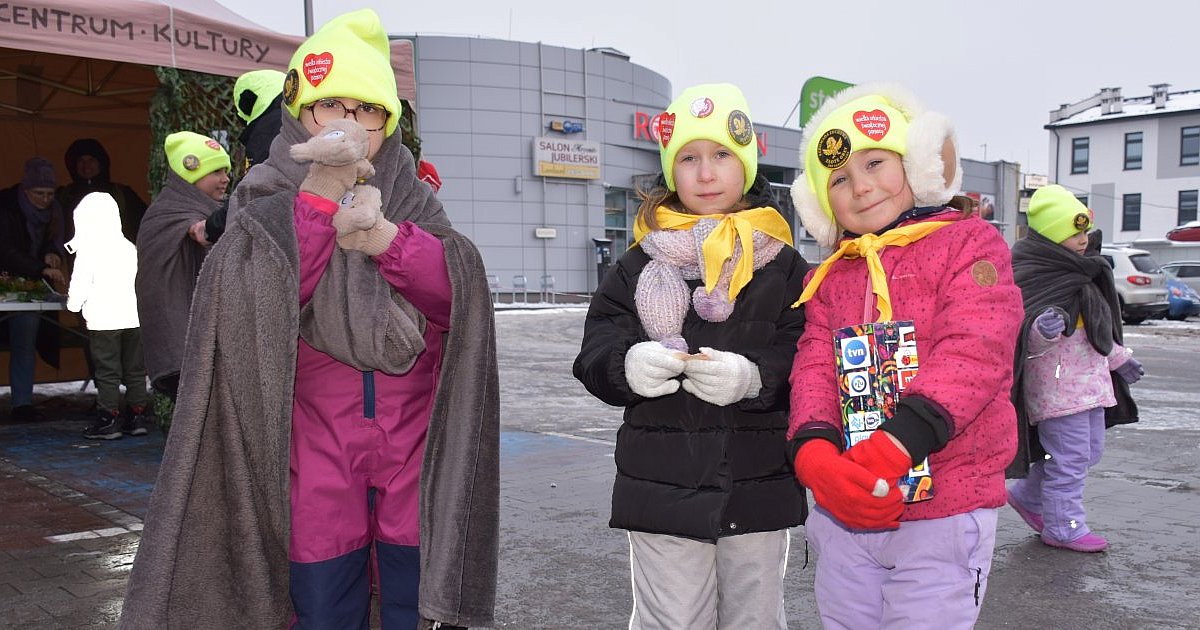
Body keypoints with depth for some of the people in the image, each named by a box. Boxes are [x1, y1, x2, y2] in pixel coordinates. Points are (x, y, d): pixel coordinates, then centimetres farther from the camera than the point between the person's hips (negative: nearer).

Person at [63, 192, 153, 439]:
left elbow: (79, 284, -6)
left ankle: (109, 419, 3)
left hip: (103, 319, -5)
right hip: (133, 317, 5)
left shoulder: (87, 250, -6)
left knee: (107, 372, 1)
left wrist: (73, 303, 15)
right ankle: (138, 415, 15)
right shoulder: (129, 247, 9)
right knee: (135, 370, 11)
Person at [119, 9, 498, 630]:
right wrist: (323, 190, -23)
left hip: (414, 435, 1)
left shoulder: (412, 197, 7)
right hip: (316, 440, -1)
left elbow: (459, 291, -9)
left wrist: (380, 235, -24)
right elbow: (256, 299, -15)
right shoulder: (269, 194, 4)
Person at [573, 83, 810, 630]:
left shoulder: (782, 263, 3)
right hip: (663, 487, 0)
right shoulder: (640, 264, 4)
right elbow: (595, 354, 1)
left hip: (760, 487, 1)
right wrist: (627, 365, -21)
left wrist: (755, 376, -24)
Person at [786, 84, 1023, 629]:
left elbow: (972, 353, -18)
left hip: (943, 516, -5)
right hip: (844, 513, 5)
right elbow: (814, 369, -1)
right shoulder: (829, 277, 11)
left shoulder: (968, 243, -4)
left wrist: (891, 447, -31)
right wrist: (814, 452, -22)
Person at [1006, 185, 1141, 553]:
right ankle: (1064, 527, 11)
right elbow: (1030, 341, -21)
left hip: (1089, 381, 10)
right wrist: (1045, 329, -42)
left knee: (1089, 451, 16)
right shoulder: (1035, 277, -15)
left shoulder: (1082, 274, 15)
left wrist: (1120, 359, 33)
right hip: (1057, 385, -10)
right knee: (1070, 457, -3)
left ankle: (1027, 496, 29)